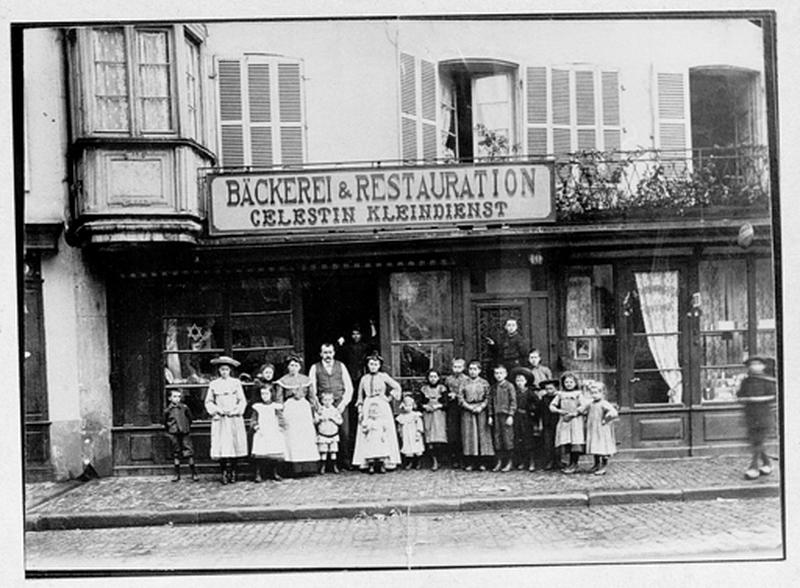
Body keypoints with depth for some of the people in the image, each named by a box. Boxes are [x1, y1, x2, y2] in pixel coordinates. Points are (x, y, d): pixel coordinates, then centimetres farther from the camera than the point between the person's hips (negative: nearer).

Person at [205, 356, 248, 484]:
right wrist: (218, 410, -6)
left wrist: (234, 411, -8)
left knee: (234, 445, -3)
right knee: (220, 446, -7)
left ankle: (232, 472, 6)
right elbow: (208, 402, 9)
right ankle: (224, 473, -1)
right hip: (219, 419, 0)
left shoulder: (236, 383, 5)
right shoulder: (213, 384, 7)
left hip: (234, 419, 0)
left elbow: (242, 401, 5)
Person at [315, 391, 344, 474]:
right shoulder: (320, 410, 1)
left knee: (333, 452, 4)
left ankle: (334, 467, 12)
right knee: (323, 452, -1)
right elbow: (315, 421, -3)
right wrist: (320, 418, -20)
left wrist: (332, 418, -16)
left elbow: (340, 422, -4)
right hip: (322, 435, -1)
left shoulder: (335, 410, 3)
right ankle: (322, 467, 8)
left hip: (333, 435, 1)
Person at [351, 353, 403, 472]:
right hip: (367, 407, 2)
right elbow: (360, 396, 18)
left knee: (385, 433, -6)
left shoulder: (383, 376, 5)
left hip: (382, 406, -2)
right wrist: (360, 410, 10)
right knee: (366, 434, -4)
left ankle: (386, 460, -4)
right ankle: (366, 461, -3)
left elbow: (396, 387, 10)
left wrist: (389, 396, 4)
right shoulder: (364, 378, 13)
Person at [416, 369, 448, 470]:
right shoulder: (424, 389, 10)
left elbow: (446, 402, 1)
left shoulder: (442, 388, 6)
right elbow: (419, 402, 8)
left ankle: (437, 460, 1)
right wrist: (425, 406, -10)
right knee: (430, 441, -7)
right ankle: (434, 461, -1)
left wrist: (438, 406, -13)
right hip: (427, 415, 1)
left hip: (439, 415, -1)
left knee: (439, 440, -11)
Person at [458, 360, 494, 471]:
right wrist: (469, 407, -10)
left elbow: (487, 398, 3)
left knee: (482, 434, -2)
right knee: (468, 435, -2)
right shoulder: (464, 383, 7)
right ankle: (469, 463, 2)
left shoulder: (484, 383, 7)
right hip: (467, 411, 0)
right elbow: (460, 398, 2)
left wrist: (481, 407, -12)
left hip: (481, 411, 0)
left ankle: (480, 463, 5)